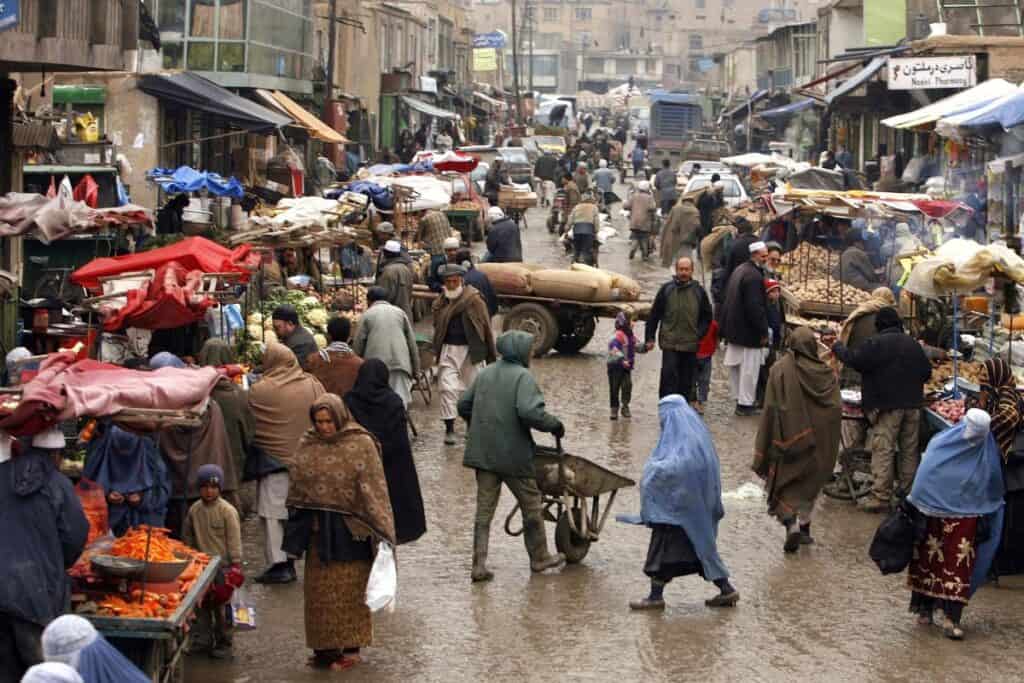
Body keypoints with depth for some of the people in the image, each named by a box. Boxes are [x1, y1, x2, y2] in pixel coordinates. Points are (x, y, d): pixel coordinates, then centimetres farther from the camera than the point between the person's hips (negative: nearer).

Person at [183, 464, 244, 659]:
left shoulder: (227, 511, -10)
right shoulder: (194, 510, 3)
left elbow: (234, 540, -9)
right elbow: (188, 537, 15)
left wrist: (236, 564, -11)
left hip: (222, 564, -5)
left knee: (222, 604, -1)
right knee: (201, 604, 9)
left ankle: (223, 643, 9)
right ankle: (202, 639, 20)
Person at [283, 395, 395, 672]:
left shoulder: (361, 444, -9)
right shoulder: (307, 446, 5)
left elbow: (374, 489, -11)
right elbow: (298, 487, 13)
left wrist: (382, 530, -15)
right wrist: (296, 526, 14)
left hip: (349, 530, -5)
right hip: (318, 529, 5)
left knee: (349, 589, 2)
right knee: (319, 589, 8)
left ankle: (351, 648, 11)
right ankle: (325, 646, 18)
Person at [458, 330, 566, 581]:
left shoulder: (485, 374, 9)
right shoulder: (523, 377, -12)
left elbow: (463, 406, 14)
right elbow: (528, 412, -26)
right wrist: (554, 424, -11)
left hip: (483, 454, 6)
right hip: (514, 455, -6)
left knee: (484, 509, 8)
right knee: (532, 505, 13)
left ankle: (479, 565, 3)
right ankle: (539, 558, 25)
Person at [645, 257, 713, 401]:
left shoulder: (698, 291, 6)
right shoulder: (667, 289, 3)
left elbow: (707, 317, 13)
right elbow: (654, 315, 7)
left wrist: (700, 334, 0)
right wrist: (650, 338, 3)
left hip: (690, 345, 2)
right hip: (670, 343, -2)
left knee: (686, 382, 7)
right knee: (669, 376, -11)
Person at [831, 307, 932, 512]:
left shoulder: (875, 344, -11)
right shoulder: (913, 344, 9)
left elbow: (852, 359, -12)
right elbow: (927, 372, 15)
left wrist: (838, 347, 7)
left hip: (887, 406, -6)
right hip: (913, 406, 6)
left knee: (883, 451, -4)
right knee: (909, 451, 12)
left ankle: (880, 497, -7)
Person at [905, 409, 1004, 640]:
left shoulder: (988, 456, -4)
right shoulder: (939, 445, -8)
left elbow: (992, 494, 8)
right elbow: (922, 478, -1)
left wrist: (986, 520, 11)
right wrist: (911, 507, -1)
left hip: (966, 521, 0)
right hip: (933, 516, 0)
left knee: (959, 567, -4)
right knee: (928, 560, 9)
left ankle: (951, 617, -4)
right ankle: (924, 608, 22)